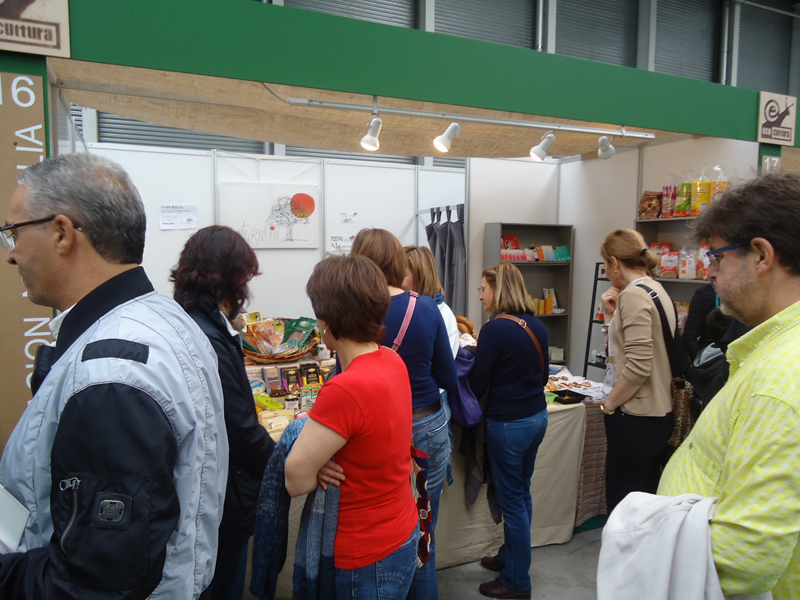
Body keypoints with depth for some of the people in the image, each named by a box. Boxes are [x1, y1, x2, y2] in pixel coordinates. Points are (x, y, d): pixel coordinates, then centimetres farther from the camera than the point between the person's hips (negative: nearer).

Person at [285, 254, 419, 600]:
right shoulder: (391, 362, -6)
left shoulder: (346, 390, -33)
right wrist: (323, 452, -10)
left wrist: (320, 462, -4)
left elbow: (296, 481, -23)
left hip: (369, 557, -7)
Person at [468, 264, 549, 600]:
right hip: (537, 416, 8)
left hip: (508, 424, -8)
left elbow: (477, 384, -16)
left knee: (512, 500, 6)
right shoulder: (536, 326, 4)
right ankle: (509, 557, 39)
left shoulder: (495, 329, -20)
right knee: (521, 494, 21)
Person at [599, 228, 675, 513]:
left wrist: (609, 402, -11)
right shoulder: (656, 289, 12)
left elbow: (638, 365, -23)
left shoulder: (633, 294, -16)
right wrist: (612, 315, 9)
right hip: (660, 414, 10)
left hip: (635, 419, -10)